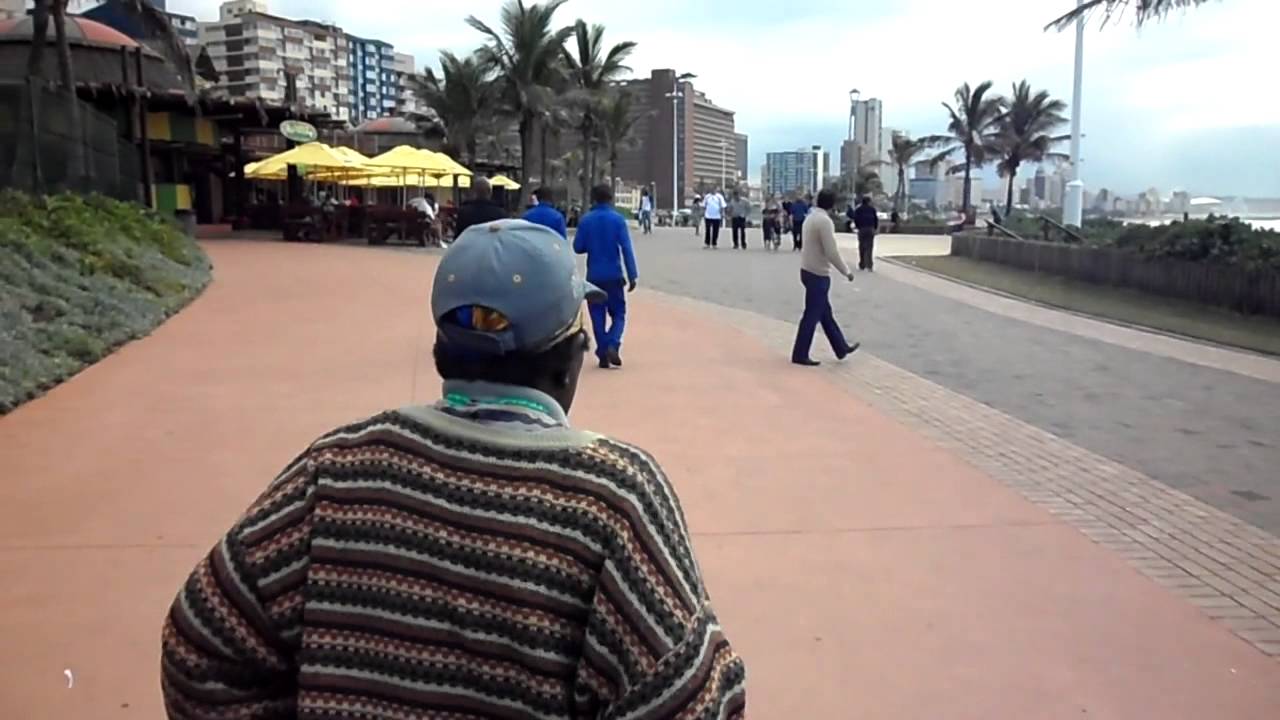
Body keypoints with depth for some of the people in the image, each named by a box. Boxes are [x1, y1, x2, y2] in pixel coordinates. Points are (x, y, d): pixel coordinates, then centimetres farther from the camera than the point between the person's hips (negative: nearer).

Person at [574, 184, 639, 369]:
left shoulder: (586, 220, -2)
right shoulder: (618, 219, -6)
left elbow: (578, 247, 1)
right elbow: (626, 249, -10)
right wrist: (632, 276, -9)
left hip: (594, 276, 1)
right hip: (614, 275, -1)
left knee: (598, 316, 9)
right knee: (618, 313, 10)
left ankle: (603, 355, 6)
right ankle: (613, 345, -13)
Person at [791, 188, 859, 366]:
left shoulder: (811, 217, 9)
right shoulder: (825, 221, -19)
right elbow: (832, 252, -22)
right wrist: (846, 271, -10)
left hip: (808, 270, 10)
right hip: (818, 274, -10)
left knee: (825, 312, 16)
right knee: (812, 315, -1)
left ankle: (841, 348, 28)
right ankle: (800, 355, 4)